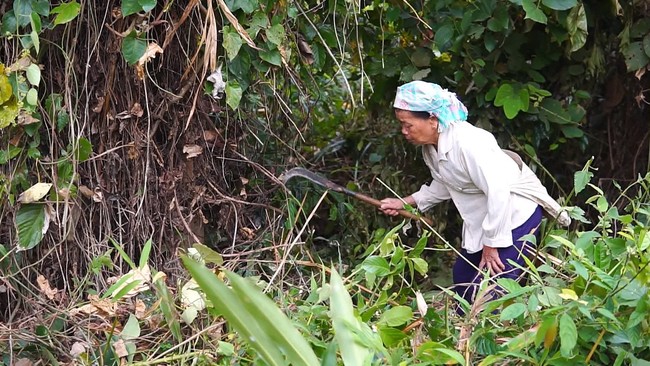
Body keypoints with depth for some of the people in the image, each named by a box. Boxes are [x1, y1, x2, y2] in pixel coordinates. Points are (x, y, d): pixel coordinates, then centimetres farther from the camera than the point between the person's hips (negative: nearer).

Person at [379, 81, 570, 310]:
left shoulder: (467, 142, -30)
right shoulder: (431, 146, 0)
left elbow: (498, 190, -33)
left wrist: (491, 244, -26)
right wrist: (407, 202, 9)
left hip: (516, 214, -10)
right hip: (481, 218, 10)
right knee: (462, 278, 18)